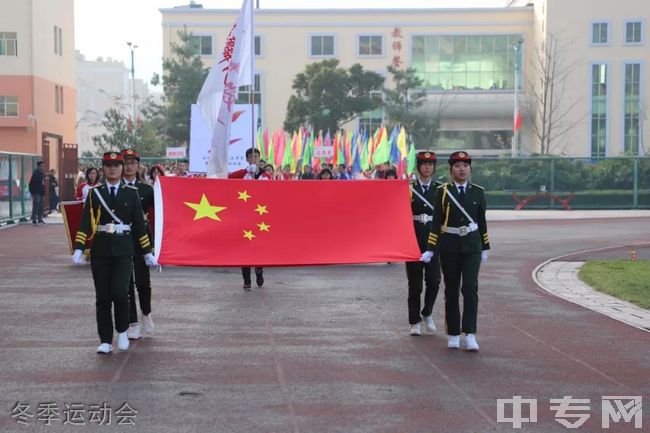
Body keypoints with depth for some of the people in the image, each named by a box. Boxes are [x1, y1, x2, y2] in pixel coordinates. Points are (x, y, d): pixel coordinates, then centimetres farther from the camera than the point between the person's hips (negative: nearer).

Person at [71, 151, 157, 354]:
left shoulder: (131, 193, 4)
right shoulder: (94, 193, 4)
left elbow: (139, 225, 7)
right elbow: (85, 223, -2)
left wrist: (147, 252, 6)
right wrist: (78, 249, -13)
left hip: (123, 252, -1)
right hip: (100, 252, 1)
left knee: (120, 293, -13)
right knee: (102, 297, 3)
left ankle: (122, 331, 11)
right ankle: (105, 341, 11)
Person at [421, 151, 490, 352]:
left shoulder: (478, 192, 4)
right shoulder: (443, 191, -1)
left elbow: (482, 221, 10)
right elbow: (436, 222, -3)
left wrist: (485, 248, 12)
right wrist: (430, 250, -8)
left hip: (472, 246, 1)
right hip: (449, 246, 0)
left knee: (470, 288, -12)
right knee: (451, 290, 6)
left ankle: (470, 334, -12)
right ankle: (453, 334, 16)